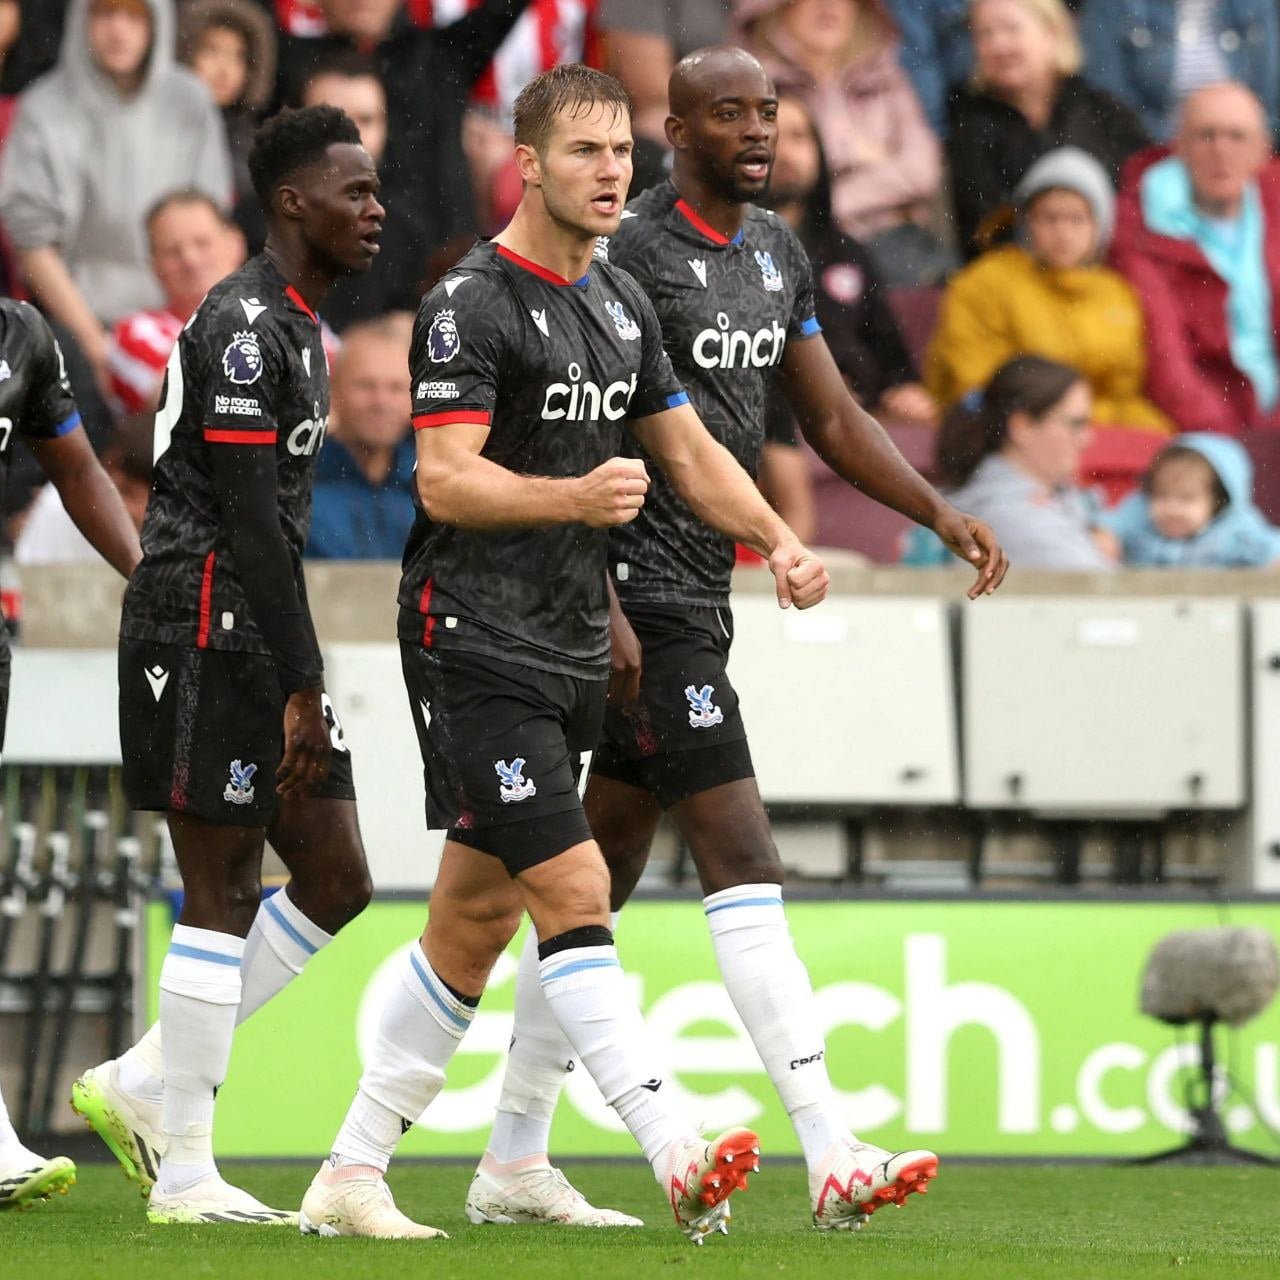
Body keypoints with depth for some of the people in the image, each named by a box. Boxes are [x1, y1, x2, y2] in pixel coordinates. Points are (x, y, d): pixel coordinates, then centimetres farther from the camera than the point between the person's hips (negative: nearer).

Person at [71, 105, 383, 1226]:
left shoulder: (296, 324, 18)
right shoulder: (243, 324, -14)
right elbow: (250, 517, -19)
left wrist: (301, 680, 21)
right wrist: (303, 688, -20)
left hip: (260, 643, 10)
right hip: (206, 631, -10)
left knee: (335, 886, 7)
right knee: (224, 894, -6)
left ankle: (141, 1084, 14)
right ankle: (184, 1170, -1)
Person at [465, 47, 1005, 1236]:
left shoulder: (775, 250, 14)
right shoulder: (627, 254, -13)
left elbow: (832, 419, 20)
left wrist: (942, 512, 7)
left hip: (703, 592, 9)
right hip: (641, 593, -9)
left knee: (599, 871, 13)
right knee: (742, 861, -13)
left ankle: (512, 1162, 19)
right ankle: (832, 1159, -18)